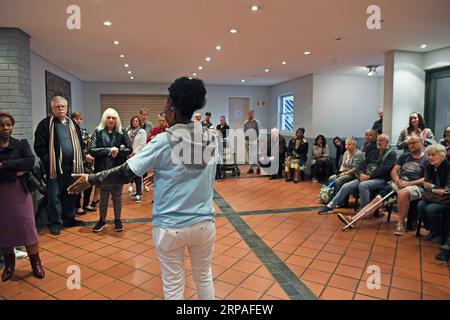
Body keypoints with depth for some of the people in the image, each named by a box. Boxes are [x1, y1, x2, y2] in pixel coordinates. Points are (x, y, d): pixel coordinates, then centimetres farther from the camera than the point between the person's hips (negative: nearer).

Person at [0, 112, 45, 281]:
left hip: (20, 191, -1)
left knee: (28, 227, 1)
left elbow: (30, 161, -16)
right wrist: (15, 173, -17)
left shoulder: (21, 144, 1)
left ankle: (36, 263, 13)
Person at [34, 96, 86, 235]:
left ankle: (69, 219, 27)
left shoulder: (73, 124, 14)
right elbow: (39, 146, -6)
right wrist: (48, 161, -14)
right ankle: (54, 223, 14)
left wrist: (79, 159, 7)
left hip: (72, 167, 5)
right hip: (55, 167, -5)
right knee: (54, 196, 2)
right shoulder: (45, 124, -3)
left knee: (71, 194, 14)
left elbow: (80, 144, 19)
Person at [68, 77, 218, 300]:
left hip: (170, 226, -3)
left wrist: (90, 180, 3)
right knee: (204, 277, 23)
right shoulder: (211, 139, -3)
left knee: (173, 284, 15)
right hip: (204, 222, 4)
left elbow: (124, 173, -11)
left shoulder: (163, 142, -15)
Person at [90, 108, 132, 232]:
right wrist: (108, 150, -17)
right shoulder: (98, 132, -1)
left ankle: (118, 220, 24)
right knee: (103, 196, 12)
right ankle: (102, 220, 28)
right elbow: (92, 151, -7)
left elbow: (129, 149, -1)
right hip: (103, 169, 0)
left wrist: (118, 151, -17)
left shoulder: (122, 132, 1)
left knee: (117, 196, 11)